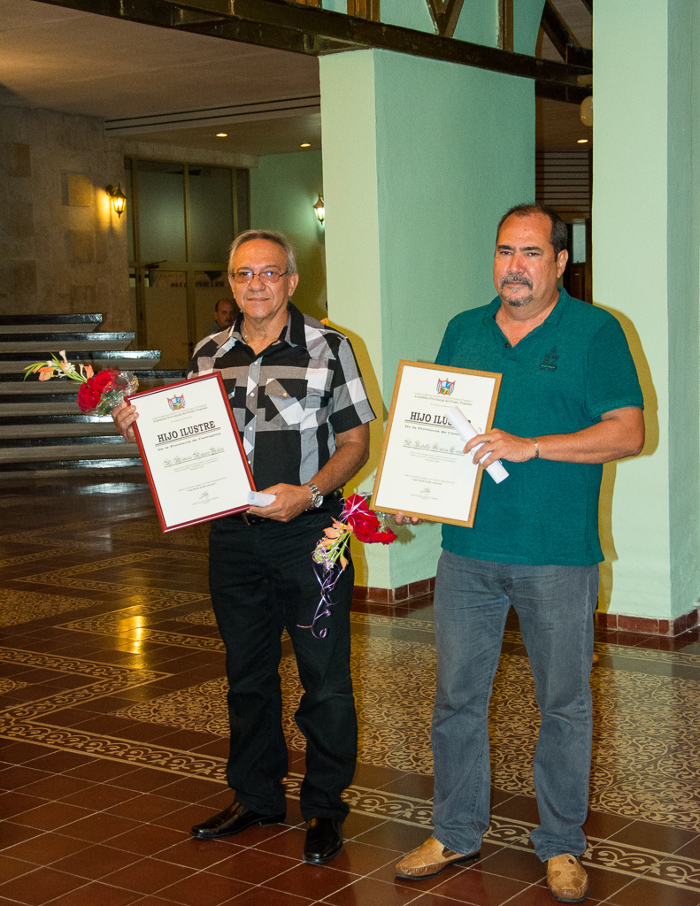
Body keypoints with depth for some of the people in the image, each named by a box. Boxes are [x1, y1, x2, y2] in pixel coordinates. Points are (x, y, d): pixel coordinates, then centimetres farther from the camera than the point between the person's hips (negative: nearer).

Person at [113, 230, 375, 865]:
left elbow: (355, 441, -3)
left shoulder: (328, 348, -3)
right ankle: (256, 796, 32)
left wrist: (309, 491, -18)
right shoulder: (209, 355, 10)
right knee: (247, 674, 16)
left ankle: (324, 807, 18)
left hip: (308, 532, -4)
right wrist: (143, 431, -3)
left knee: (324, 679, 3)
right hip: (233, 534, 4)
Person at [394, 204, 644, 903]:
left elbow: (628, 432, -10)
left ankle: (561, 846, 23)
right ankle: (455, 833, 25)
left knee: (563, 703, 7)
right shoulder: (463, 330, 11)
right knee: (457, 695, 9)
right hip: (468, 548, 4)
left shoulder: (595, 332, -3)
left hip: (558, 556, -4)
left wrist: (529, 446, -20)